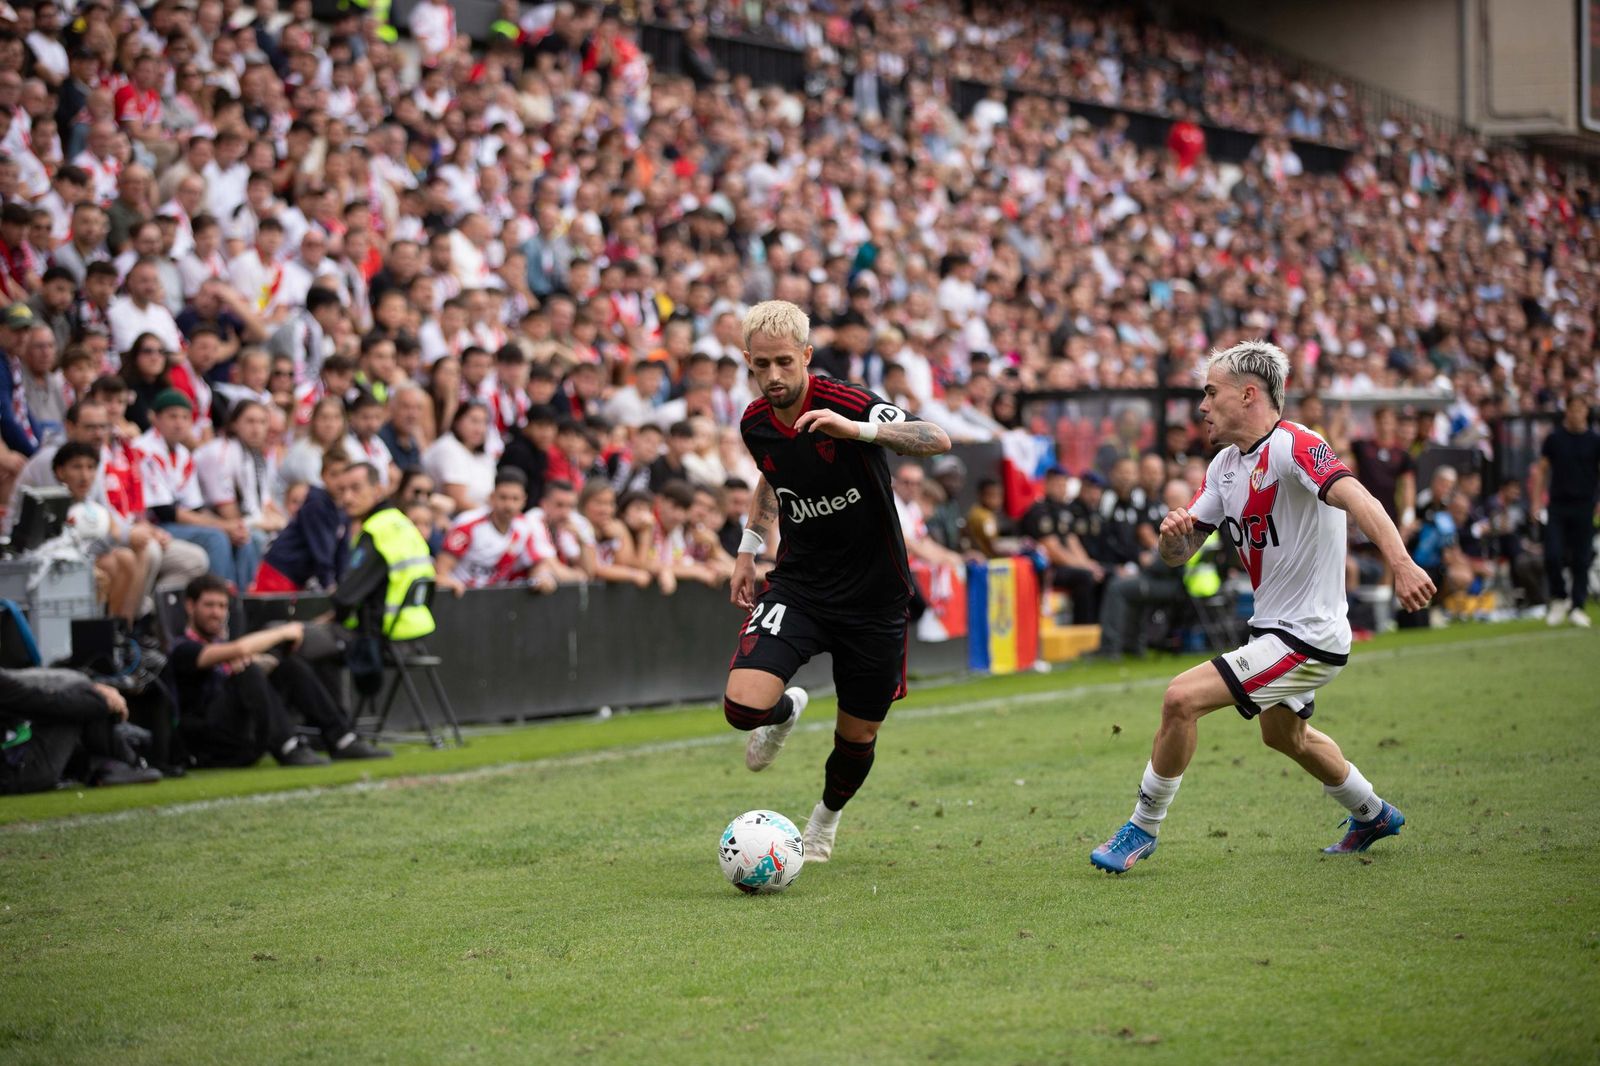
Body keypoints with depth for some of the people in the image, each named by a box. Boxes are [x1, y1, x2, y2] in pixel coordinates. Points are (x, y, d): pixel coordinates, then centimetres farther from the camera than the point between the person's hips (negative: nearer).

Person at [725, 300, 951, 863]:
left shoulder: (847, 404, -20)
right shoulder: (755, 423, -3)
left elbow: (938, 440, -35)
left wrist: (859, 429, -48)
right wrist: (749, 547, 17)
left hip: (873, 593, -3)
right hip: (798, 587, 3)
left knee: (858, 736, 8)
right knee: (743, 705, -19)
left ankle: (826, 818, 42)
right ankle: (786, 710, 20)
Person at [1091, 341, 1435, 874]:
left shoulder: (1292, 446, -22)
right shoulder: (1226, 464, 7)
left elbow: (1355, 496, -39)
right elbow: (1178, 555, 7)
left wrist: (1400, 563, -54)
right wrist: (1174, 533, -17)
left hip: (1307, 637, -11)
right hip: (1273, 628, 11)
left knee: (1181, 698, -18)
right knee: (1283, 734, 31)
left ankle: (1142, 829, -2)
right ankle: (1373, 815, 53)